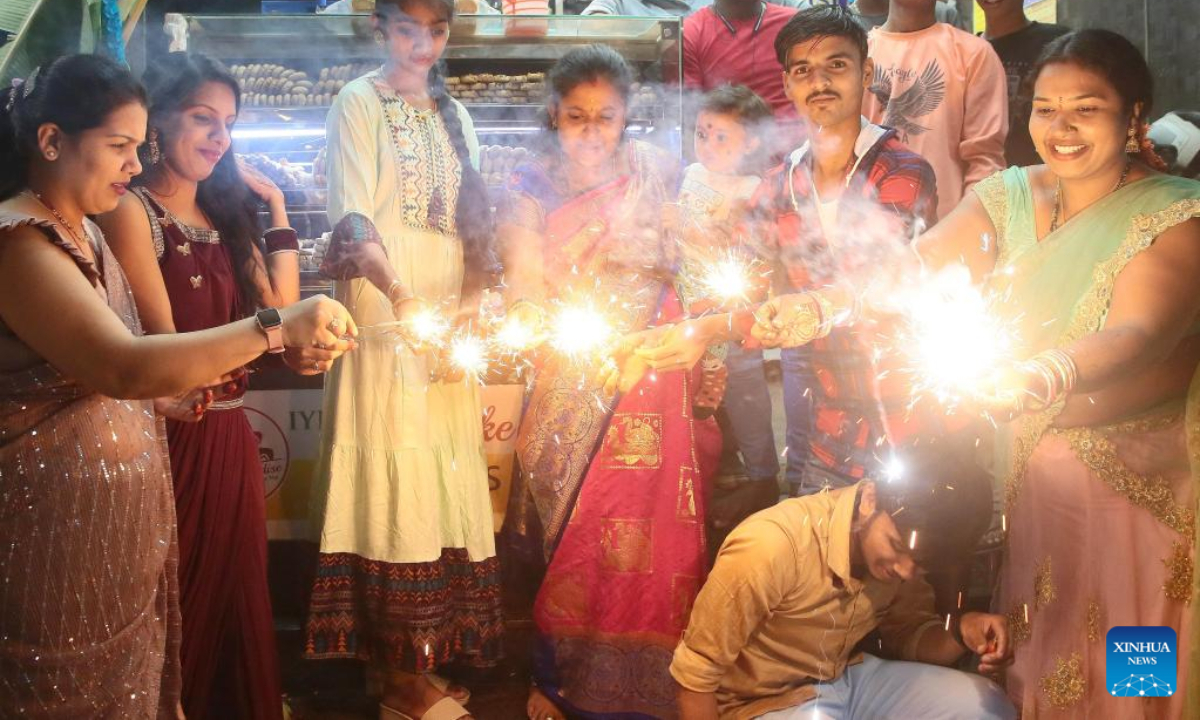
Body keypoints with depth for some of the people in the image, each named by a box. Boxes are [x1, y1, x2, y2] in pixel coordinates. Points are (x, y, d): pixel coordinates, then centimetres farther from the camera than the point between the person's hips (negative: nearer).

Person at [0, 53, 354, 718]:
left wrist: (167, 391, 5)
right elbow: (124, 365, -31)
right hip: (60, 531, -9)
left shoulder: (81, 231, 12)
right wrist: (276, 327, -31)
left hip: (122, 521, 9)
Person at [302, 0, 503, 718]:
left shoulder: (454, 115, 18)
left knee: (448, 485, 4)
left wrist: (469, 301, 0)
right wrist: (401, 296, -29)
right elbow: (353, 217, -12)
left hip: (451, 322, 6)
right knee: (395, 479, -8)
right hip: (383, 317, -6)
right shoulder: (358, 105, 0)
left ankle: (425, 661, 13)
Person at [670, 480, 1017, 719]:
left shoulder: (900, 544, -9)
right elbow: (697, 671, -20)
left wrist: (960, 632, -16)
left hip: (852, 678, 7)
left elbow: (908, 637, 6)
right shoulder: (770, 546, -30)